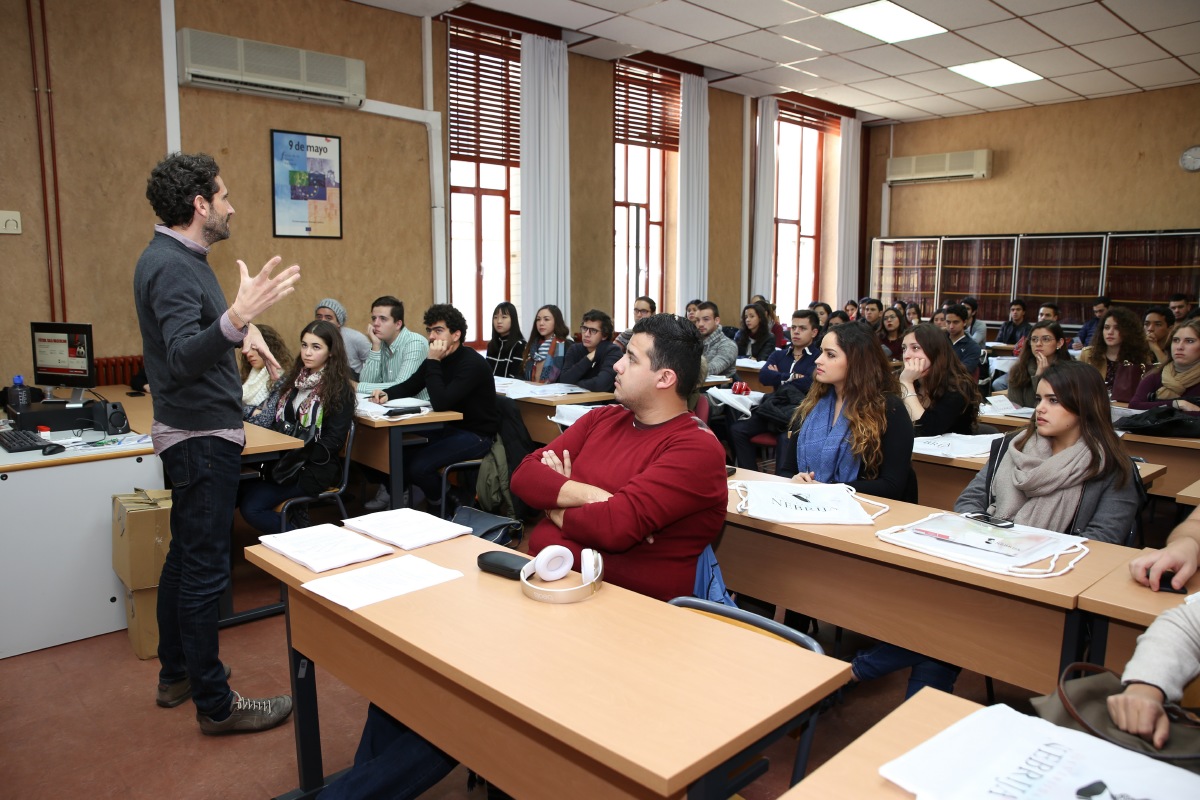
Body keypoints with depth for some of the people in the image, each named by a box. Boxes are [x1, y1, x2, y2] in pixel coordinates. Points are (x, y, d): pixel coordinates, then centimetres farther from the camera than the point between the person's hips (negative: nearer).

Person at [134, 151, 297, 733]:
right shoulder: (171, 266, -20)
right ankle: (214, 703, 8)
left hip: (195, 434, 11)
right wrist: (236, 317, -49)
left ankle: (176, 675, 33)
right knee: (204, 570, -3)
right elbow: (183, 359, -33)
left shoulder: (179, 258, 12)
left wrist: (242, 327, 11)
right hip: (202, 436, -11)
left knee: (185, 557, 18)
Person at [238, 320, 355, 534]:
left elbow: (333, 441, -10)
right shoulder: (294, 379, 15)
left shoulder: (339, 389, -5)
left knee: (252, 507, -20)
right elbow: (278, 421, 15)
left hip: (315, 468, -6)